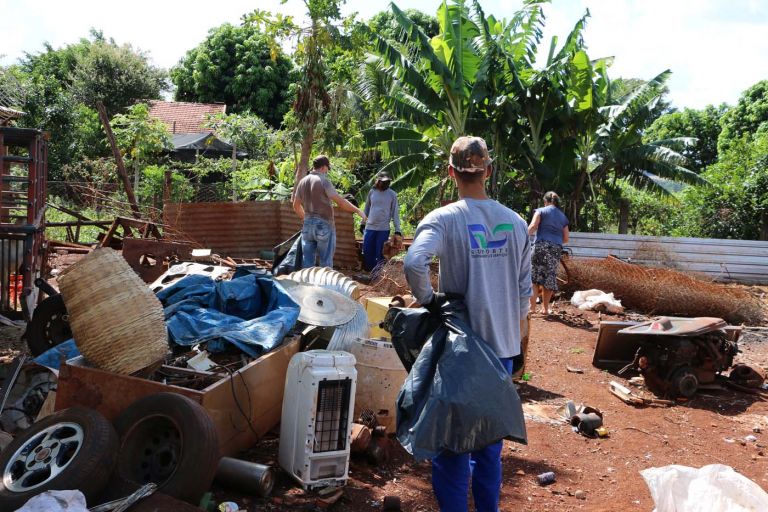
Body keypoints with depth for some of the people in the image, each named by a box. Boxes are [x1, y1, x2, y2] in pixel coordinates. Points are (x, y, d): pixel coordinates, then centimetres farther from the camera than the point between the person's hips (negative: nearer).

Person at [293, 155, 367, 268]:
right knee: (326, 262, 2)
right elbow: (340, 201, -19)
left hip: (308, 225, 6)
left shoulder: (302, 182, 8)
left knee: (307, 260, 8)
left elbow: (296, 206, 16)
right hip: (324, 226, -6)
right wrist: (358, 210, -11)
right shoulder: (323, 181, -11)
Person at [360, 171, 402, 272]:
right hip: (370, 228, 3)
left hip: (383, 229, -3)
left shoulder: (392, 194, -2)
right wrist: (362, 223, 15)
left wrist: (397, 231, -6)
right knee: (367, 252, 5)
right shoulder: (372, 192, 6)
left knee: (380, 254, -1)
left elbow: (395, 213, -2)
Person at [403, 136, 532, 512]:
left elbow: (414, 263, -31)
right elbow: (524, 290, 7)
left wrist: (428, 300, -14)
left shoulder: (444, 219, -13)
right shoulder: (515, 222, 2)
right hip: (503, 346, 5)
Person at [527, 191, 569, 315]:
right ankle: (545, 308, 12)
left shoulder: (541, 211, 7)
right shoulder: (563, 216, 20)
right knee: (550, 277, 9)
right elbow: (566, 239, 18)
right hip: (557, 248, 4)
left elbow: (532, 227, -9)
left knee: (534, 276, 1)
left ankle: (532, 306, -4)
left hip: (541, 245, -4)